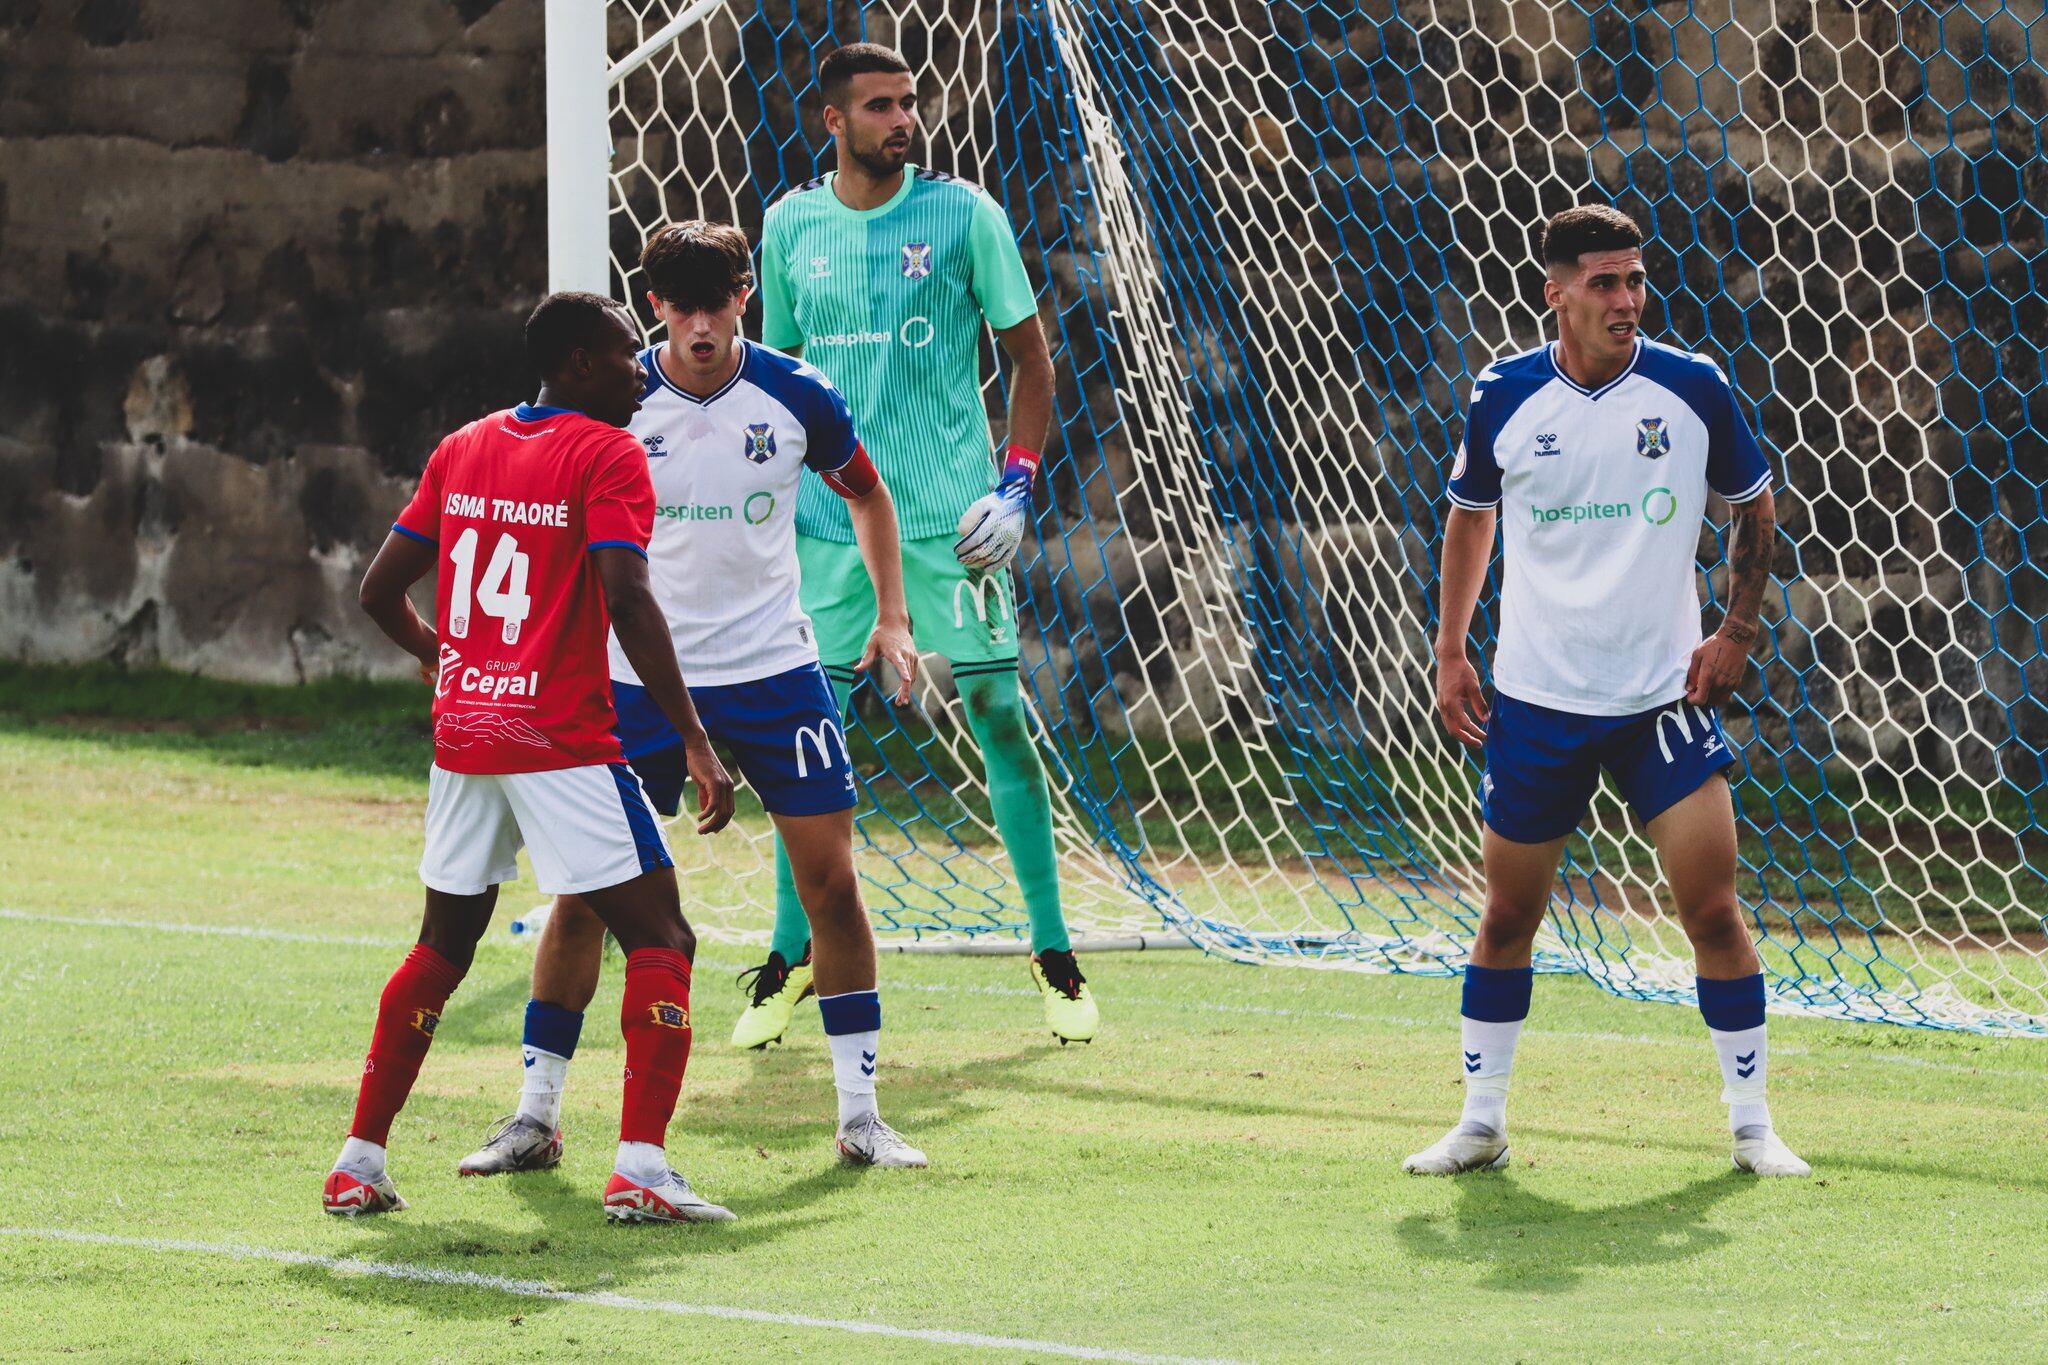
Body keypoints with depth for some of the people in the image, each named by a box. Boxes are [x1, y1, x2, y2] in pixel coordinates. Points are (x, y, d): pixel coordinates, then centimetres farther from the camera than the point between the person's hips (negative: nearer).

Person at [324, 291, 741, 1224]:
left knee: (443, 947, 20)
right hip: (563, 744, -6)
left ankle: (359, 1163, 19)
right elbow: (626, 602, -19)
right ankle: (640, 1168, -13)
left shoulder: (461, 450, 12)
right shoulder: (607, 455, -7)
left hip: (462, 739, 6)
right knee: (660, 940, 0)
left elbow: (381, 592, 15)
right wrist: (695, 744, -17)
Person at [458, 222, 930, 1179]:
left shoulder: (796, 396, -5)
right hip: (639, 676, -1)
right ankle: (536, 1116, 7)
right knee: (583, 893, -4)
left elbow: (866, 492, 14)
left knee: (831, 885, -3)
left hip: (773, 670, 1)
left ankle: (860, 1114, 8)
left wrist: (891, 615, 7)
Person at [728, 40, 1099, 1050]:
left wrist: (1016, 483, -6)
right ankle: (791, 958, 15)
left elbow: (1029, 357, 4)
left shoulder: (963, 214, -1)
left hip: (950, 517, -2)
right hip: (830, 516, 2)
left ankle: (1054, 958, 8)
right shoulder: (790, 227, 7)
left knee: (1000, 720, -2)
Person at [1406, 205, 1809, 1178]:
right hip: (1537, 699, 1)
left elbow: (1754, 505, 10)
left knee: (1712, 909, -7)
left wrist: (1736, 633, 1)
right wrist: (1450, 651, 9)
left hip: (1666, 695, -1)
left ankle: (1752, 1125, 5)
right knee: (1508, 915, 6)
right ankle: (1481, 1125, 20)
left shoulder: (1693, 389, -6)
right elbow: (1469, 515, 13)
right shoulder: (1503, 397, -4)